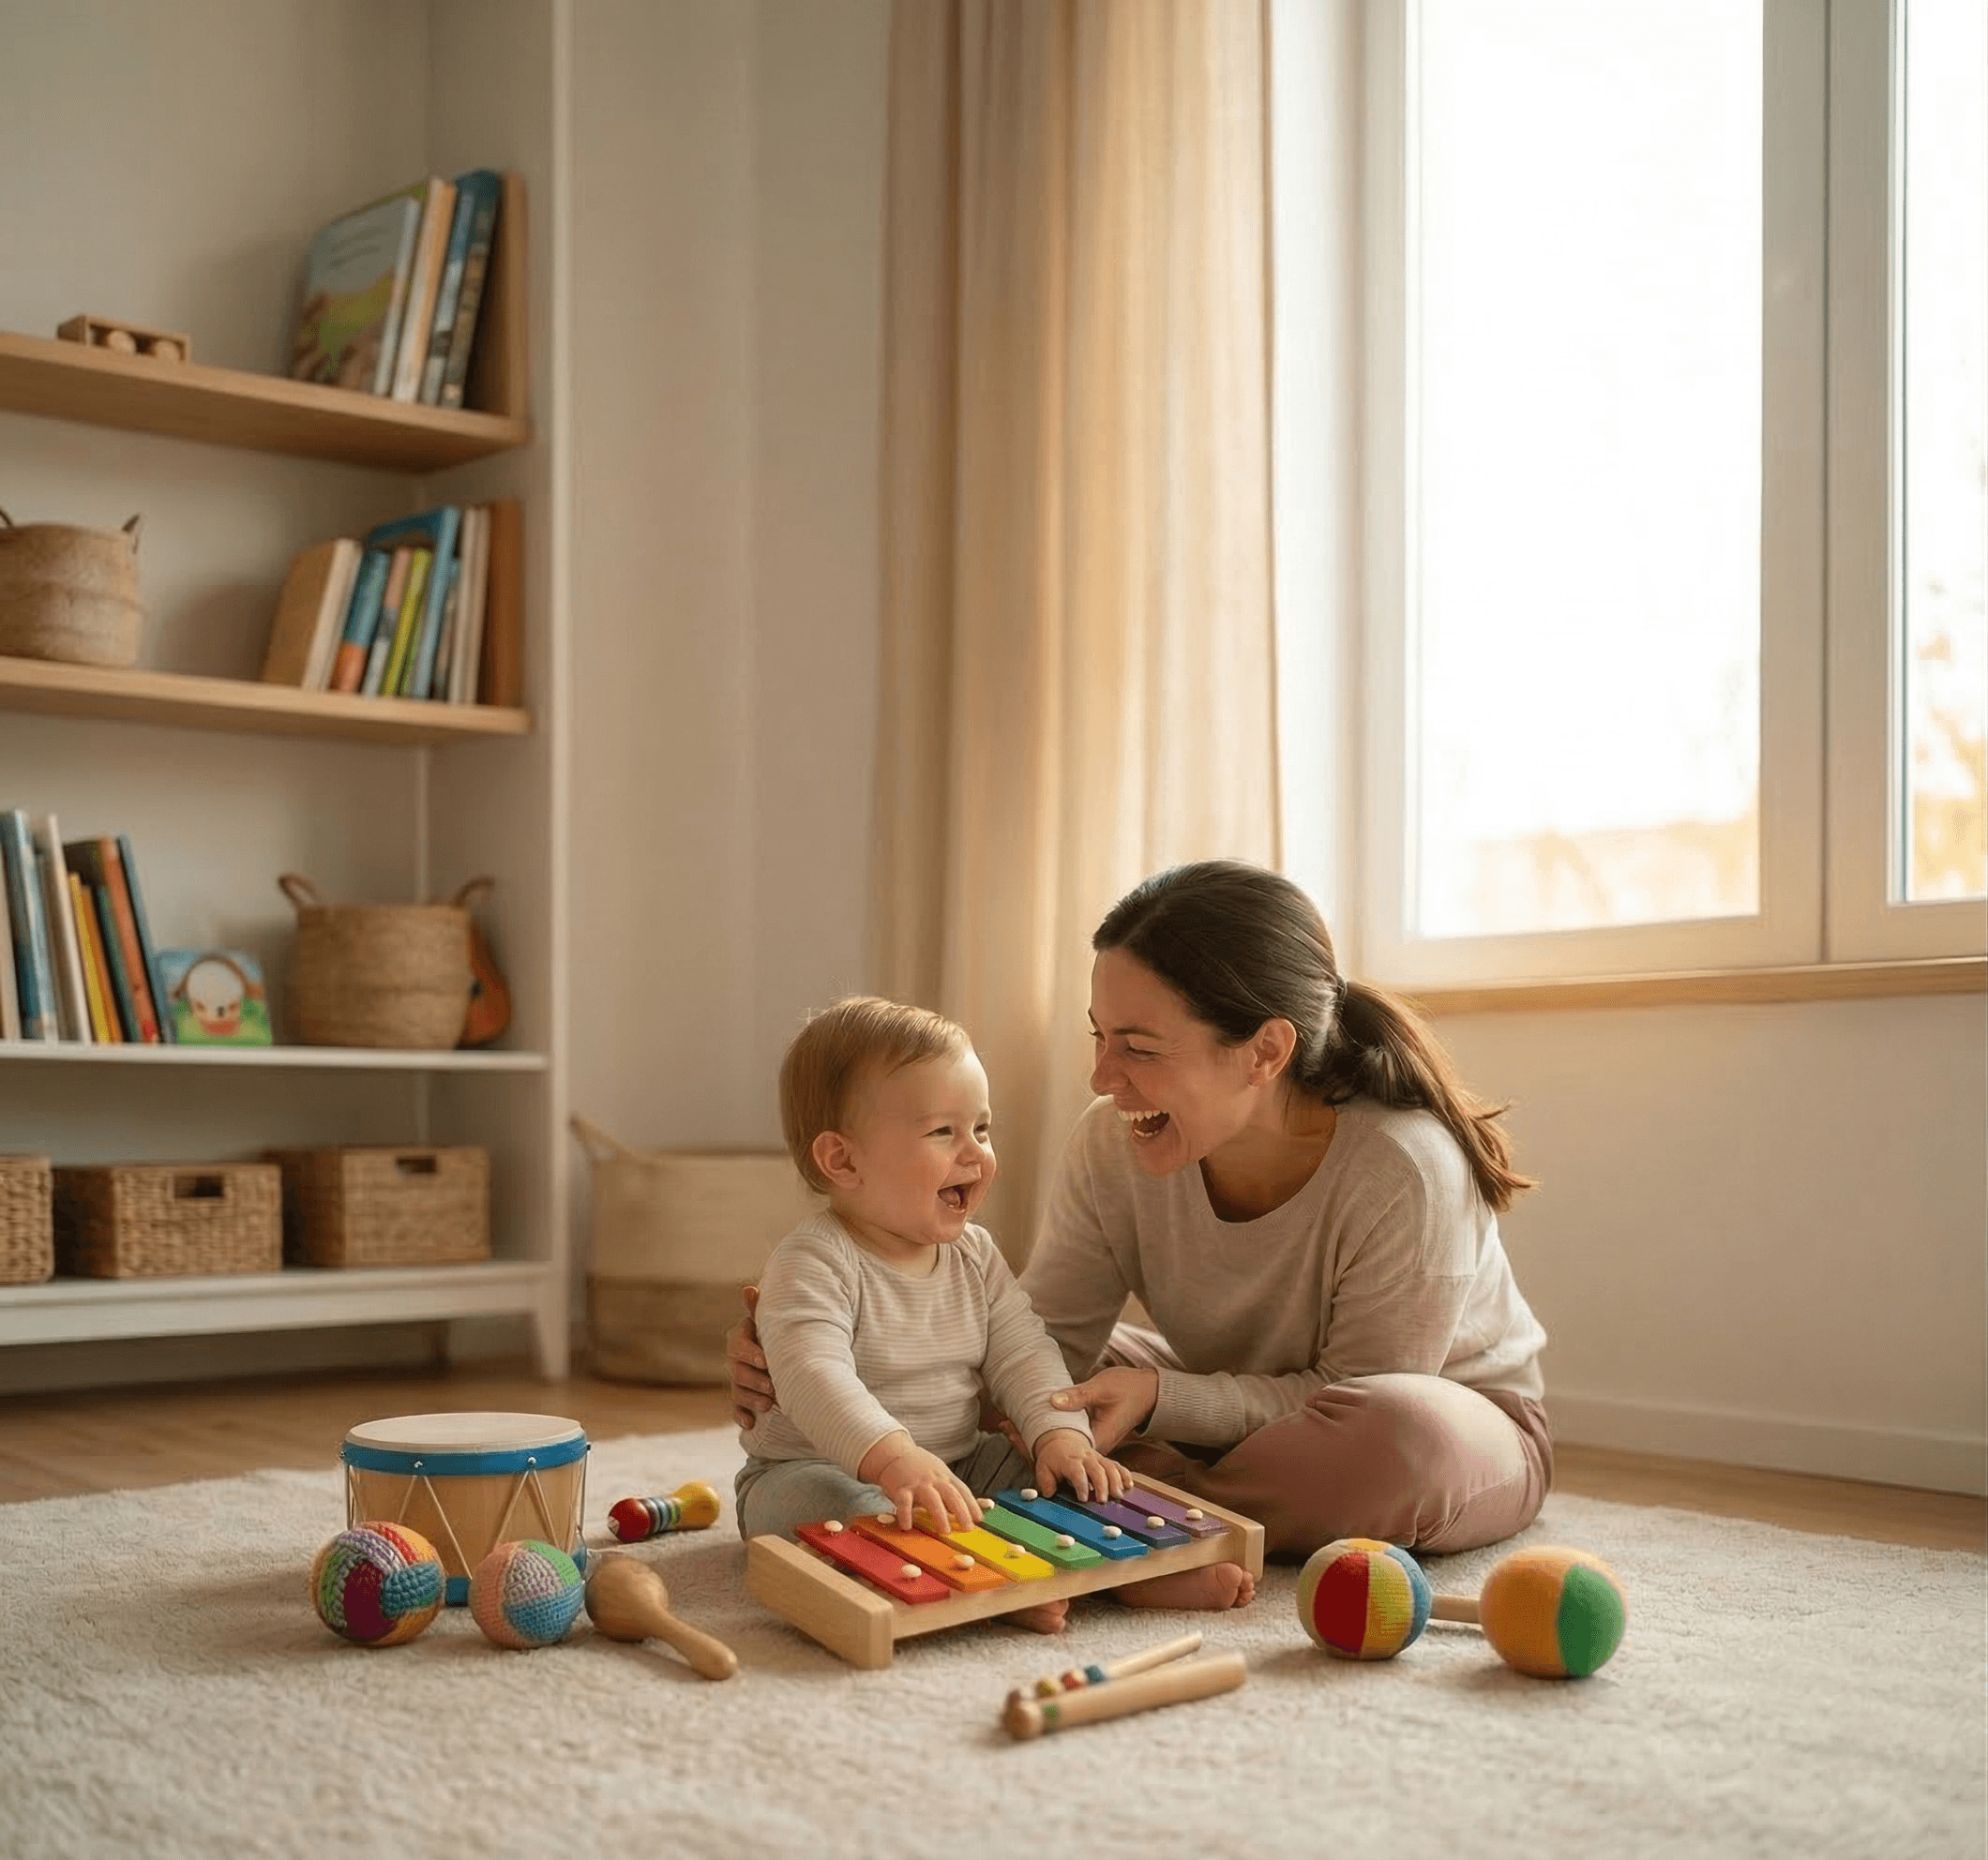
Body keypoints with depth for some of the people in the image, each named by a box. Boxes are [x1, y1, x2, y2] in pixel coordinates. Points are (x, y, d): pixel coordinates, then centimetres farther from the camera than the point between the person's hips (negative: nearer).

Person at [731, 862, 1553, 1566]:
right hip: (1238, 1404, 4)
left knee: (1405, 1438, -41)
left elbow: (1357, 1397, -24)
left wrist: (1160, 1396, -37)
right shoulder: (1114, 1142, -19)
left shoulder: (1401, 1174, -33)